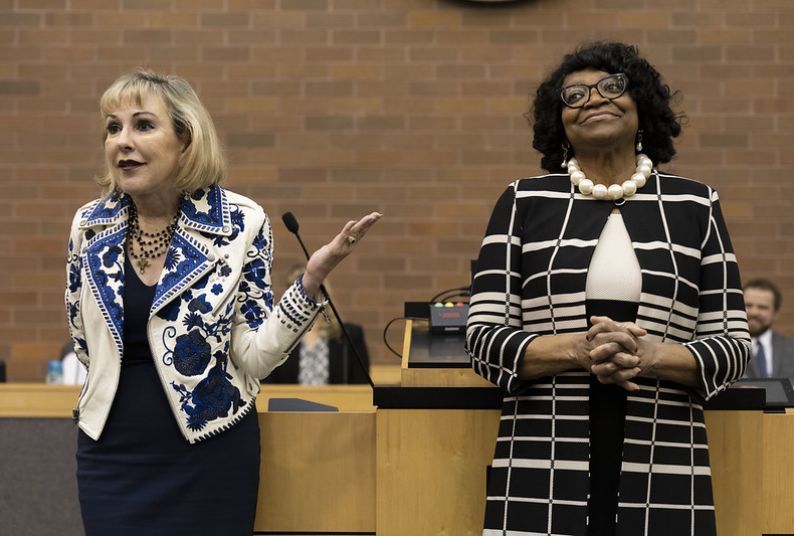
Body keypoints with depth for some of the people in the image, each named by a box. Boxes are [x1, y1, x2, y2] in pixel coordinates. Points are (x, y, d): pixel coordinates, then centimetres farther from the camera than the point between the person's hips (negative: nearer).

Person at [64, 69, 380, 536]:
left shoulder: (240, 224, -10)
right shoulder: (90, 225, -1)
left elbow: (254, 356, -12)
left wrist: (312, 279, -22)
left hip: (210, 453, -2)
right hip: (111, 453, 3)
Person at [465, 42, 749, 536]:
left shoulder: (696, 205, 9)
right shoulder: (523, 203, 7)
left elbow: (734, 344, 6)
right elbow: (485, 338, 2)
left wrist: (650, 355, -13)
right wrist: (577, 350, -15)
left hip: (664, 476, 1)